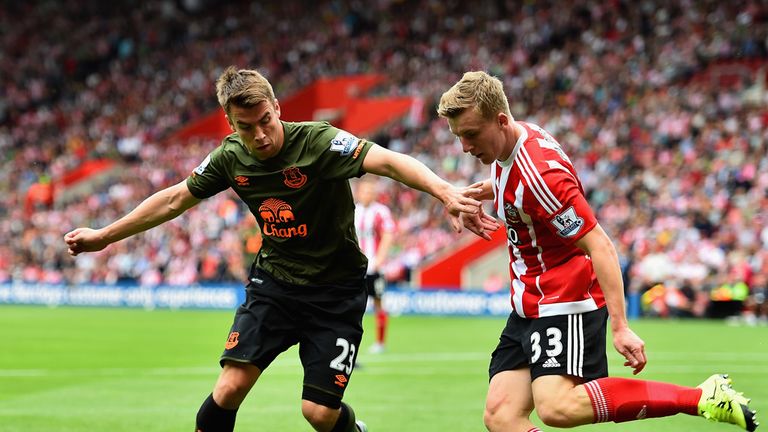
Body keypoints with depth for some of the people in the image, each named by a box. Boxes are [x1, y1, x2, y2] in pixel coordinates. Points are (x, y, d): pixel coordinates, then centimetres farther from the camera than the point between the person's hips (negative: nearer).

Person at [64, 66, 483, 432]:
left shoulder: (319, 142, -23)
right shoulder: (231, 157, -7)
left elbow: (389, 161, -37)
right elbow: (174, 199, 9)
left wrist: (444, 191, -56)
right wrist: (104, 235, 14)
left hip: (336, 289, -4)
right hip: (274, 281, 4)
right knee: (230, 387, -12)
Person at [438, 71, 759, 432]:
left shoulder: (539, 174, -23)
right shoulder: (510, 141, 5)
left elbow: (599, 246, -24)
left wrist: (620, 326, -29)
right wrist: (482, 191, 12)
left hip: (566, 301, -9)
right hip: (529, 305, 9)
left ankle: (701, 397, -22)